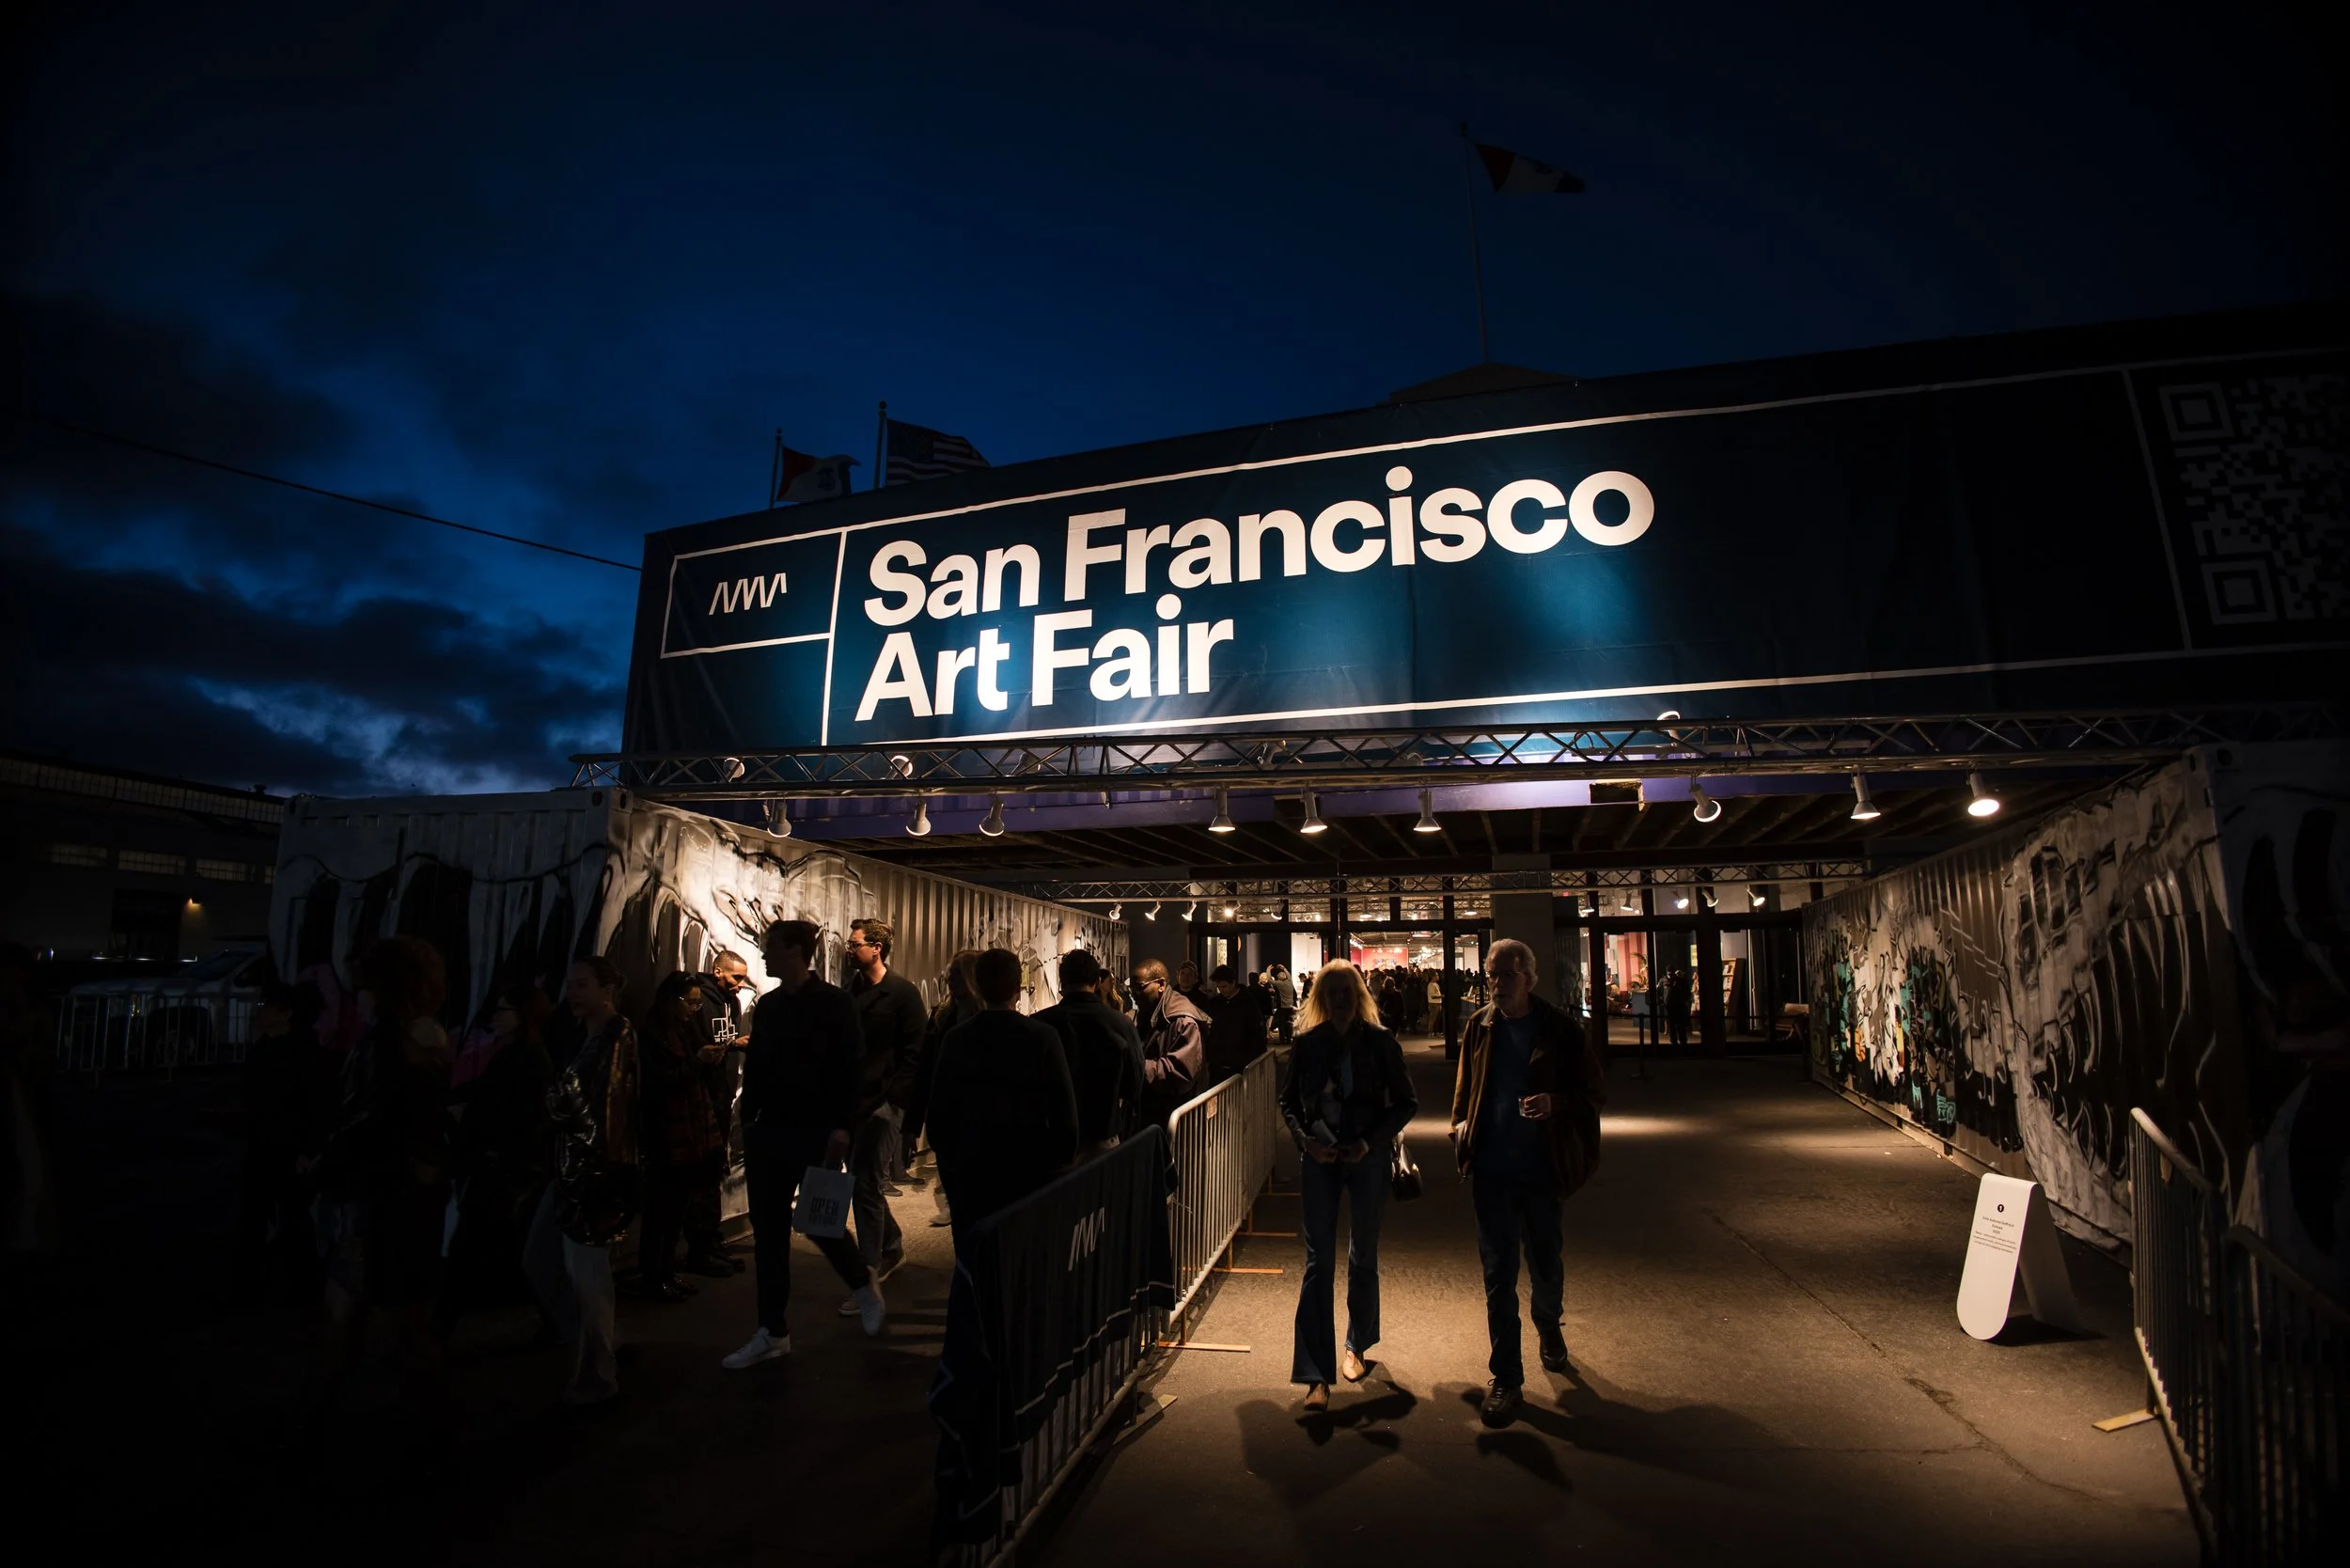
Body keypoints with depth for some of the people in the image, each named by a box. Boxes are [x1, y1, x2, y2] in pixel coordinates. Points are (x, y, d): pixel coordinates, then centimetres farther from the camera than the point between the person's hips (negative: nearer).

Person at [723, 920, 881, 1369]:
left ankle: (864, 1284, 29)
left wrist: (841, 1128, -19)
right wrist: (748, 1121, 8)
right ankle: (773, 1332, 19)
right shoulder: (767, 1005, 8)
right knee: (767, 1229, 8)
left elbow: (851, 1069, -14)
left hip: (817, 1132, -6)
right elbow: (753, 1068, 13)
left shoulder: (834, 1003, -11)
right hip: (770, 1131, 6)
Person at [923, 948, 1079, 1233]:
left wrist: (947, 1156, 12)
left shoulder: (956, 1039, -6)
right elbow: (1064, 1110, -10)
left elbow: (939, 1107, 0)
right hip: (1029, 1169, -1)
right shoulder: (1043, 1037, -11)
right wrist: (1062, 1163, 1)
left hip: (970, 1169, 2)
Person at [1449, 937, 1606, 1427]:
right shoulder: (1480, 1026, 2)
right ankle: (1505, 1377, 17)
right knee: (1498, 1273, 4)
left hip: (1543, 1167, -1)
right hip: (1491, 1168, 2)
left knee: (1546, 1264, 16)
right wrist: (1461, 1125, 1)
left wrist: (1556, 1103, -21)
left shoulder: (1560, 1028, -8)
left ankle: (1549, 1325, 48)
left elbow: (1596, 1089, -4)